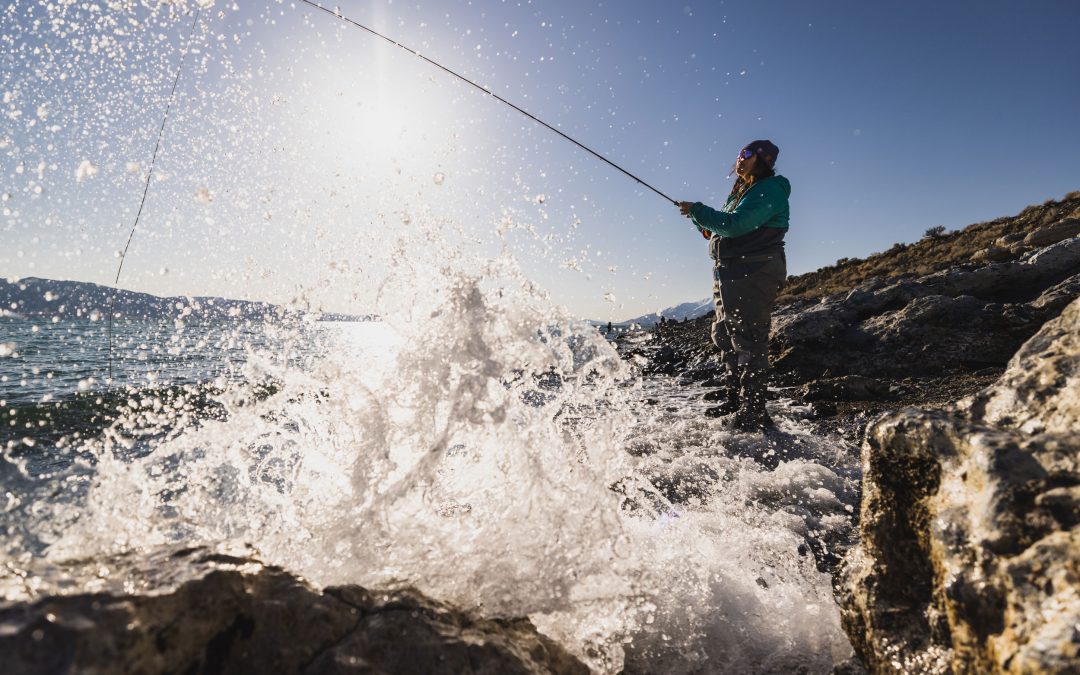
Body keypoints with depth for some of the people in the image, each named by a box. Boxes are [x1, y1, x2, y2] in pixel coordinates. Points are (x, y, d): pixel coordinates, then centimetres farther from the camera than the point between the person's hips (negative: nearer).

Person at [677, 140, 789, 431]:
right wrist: (704, 222, 7)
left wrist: (697, 211, -13)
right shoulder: (741, 191, 22)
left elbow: (736, 224, -22)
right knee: (724, 337, 15)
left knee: (748, 341, -11)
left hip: (752, 275, -10)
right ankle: (731, 399, 27)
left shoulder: (769, 191, -9)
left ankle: (753, 412, -6)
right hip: (728, 273, 10)